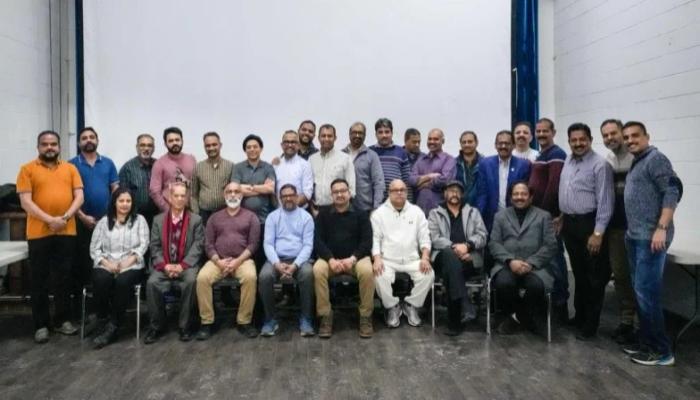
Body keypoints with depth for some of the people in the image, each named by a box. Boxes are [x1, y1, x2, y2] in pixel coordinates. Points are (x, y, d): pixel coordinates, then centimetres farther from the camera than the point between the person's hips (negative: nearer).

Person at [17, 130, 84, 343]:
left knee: (63, 278, 9)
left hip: (66, 232, 2)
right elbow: (26, 202, -7)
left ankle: (63, 320, 21)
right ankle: (41, 325, 14)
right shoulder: (27, 169, 2)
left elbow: (79, 197, 2)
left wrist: (65, 217, -14)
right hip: (38, 233, -2)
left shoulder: (70, 168, 9)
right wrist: (49, 220, -18)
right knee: (39, 280, 5)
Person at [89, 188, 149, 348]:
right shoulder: (104, 221, 16)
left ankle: (112, 327, -25)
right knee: (101, 280, -33)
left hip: (131, 265, -1)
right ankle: (103, 321, -16)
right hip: (106, 265, 1)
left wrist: (128, 262, -13)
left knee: (123, 281, -34)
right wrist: (107, 263, -10)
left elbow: (143, 245, 3)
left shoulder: (139, 220, 13)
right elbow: (94, 248, 9)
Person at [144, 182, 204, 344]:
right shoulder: (158, 219, 11)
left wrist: (182, 265, -16)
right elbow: (154, 246, 4)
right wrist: (165, 265, -12)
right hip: (164, 266, 2)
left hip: (186, 265, -2)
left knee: (191, 281, -32)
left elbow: (198, 246, -4)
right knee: (152, 283, -26)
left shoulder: (196, 220, 5)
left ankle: (185, 326, -16)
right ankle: (156, 326, -7)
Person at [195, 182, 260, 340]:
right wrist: (218, 261, -11)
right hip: (218, 260, 2)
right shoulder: (214, 217, 16)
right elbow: (208, 244, 8)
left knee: (250, 277, -33)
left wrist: (237, 261, -14)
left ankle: (244, 322, -19)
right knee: (202, 278, -27)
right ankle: (206, 322, -16)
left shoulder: (251, 216, 10)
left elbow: (253, 244, 1)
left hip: (242, 259, -2)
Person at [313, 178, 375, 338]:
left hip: (356, 257, -1)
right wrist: (331, 260, -18)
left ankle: (365, 316, -14)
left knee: (367, 271, -32)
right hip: (330, 258, 1)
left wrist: (352, 259, -19)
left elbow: (367, 242, -2)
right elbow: (318, 241, -1)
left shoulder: (361, 214, 6)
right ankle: (325, 316, -17)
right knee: (318, 270, -31)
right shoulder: (323, 215, 8)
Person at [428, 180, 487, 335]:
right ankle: (464, 305, -44)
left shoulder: (473, 212, 22)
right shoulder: (435, 213, 17)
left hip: (470, 258, 1)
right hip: (445, 256, 0)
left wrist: (466, 245, -14)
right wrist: (455, 248, -15)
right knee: (450, 254, -38)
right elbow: (434, 239, 1)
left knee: (452, 267, -35)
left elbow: (482, 236, 7)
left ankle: (454, 320, -33)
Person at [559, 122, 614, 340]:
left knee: (594, 276, 4)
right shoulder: (568, 161, 10)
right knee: (578, 273, 18)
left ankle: (590, 324, 14)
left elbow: (605, 201, -16)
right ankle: (579, 316, 32)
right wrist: (562, 217, 15)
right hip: (570, 223, 7)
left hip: (589, 224, -7)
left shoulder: (600, 164, -13)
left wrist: (598, 233, -19)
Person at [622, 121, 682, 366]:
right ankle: (647, 343, 21)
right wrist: (630, 232, 15)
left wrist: (662, 228, -24)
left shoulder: (655, 158, -8)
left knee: (646, 291, -8)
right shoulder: (636, 164, 18)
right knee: (640, 291, 12)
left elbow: (672, 192, -17)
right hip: (635, 237, 9)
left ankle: (662, 350, 2)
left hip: (651, 237, -9)